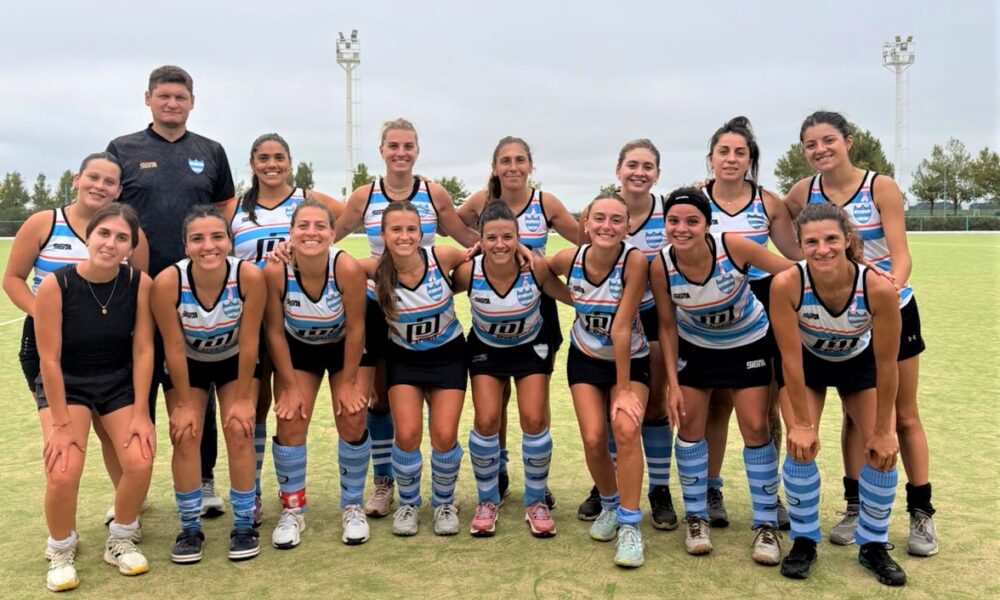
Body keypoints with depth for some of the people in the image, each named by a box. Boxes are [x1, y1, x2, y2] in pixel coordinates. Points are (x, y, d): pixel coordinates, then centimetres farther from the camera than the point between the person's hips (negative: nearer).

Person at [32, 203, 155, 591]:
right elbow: (50, 359, -18)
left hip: (120, 381, 2)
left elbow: (143, 350, -11)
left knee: (140, 462, -15)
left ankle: (120, 541, 15)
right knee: (63, 472, -19)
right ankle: (61, 551, 12)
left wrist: (140, 412, -11)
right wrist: (61, 423, -15)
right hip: (65, 383, -2)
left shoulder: (139, 282, -17)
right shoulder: (55, 286, -24)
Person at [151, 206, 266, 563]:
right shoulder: (167, 282, -33)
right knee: (185, 437, -6)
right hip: (188, 364, 0)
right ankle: (190, 528, 12)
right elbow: (174, 347, -22)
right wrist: (183, 402, -13)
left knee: (239, 431, -7)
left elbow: (248, 342, -22)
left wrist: (243, 398, -14)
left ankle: (244, 525, 8)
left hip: (235, 361, 0)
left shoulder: (250, 276, -33)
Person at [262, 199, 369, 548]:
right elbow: (275, 331, -16)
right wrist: (290, 385, -12)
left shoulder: (348, 268, -33)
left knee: (352, 422, -5)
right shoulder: (275, 271, -29)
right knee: (290, 424, -6)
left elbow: (355, 328, -20)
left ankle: (353, 507, 16)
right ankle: (293, 510, 14)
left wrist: (347, 382, -13)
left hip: (343, 348, -1)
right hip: (298, 349, 1)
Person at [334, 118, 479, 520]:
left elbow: (470, 239, 2)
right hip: (378, 307, 1)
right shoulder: (364, 196, 0)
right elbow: (326, 237, 6)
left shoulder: (435, 195, -2)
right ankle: (383, 482, 24)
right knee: (380, 397, 8)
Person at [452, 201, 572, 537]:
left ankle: (536, 503, 15)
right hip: (486, 349, 0)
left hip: (531, 348, 0)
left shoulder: (537, 269, -28)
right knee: (486, 421, -9)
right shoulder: (468, 272, -27)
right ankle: (488, 501, 16)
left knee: (534, 420, -8)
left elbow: (575, 298, -16)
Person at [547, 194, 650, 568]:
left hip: (630, 360, -2)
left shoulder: (634, 261, -25)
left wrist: (624, 390, -22)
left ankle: (629, 526, -8)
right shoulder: (569, 259, -16)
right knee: (593, 440, -7)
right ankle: (610, 505, 23)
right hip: (586, 359, 3)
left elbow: (621, 329, -25)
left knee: (626, 430, -23)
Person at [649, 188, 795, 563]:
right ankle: (696, 518, 20)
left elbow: (792, 271, -20)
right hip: (696, 347, 2)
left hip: (748, 344, -1)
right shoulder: (661, 266, -25)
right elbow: (667, 326, -12)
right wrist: (672, 383, -11)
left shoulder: (732, 246, -31)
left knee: (756, 429, -2)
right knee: (689, 427, 2)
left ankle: (766, 525, 13)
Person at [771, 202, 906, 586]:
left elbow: (887, 366, -23)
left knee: (883, 450, -7)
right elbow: (791, 358, -25)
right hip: (806, 363, -1)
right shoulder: (786, 285, -36)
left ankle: (873, 545, 16)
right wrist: (801, 423, -19)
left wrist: (883, 431, -15)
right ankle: (804, 541, 10)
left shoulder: (879, 289, -35)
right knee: (802, 447, -13)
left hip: (860, 362, 1)